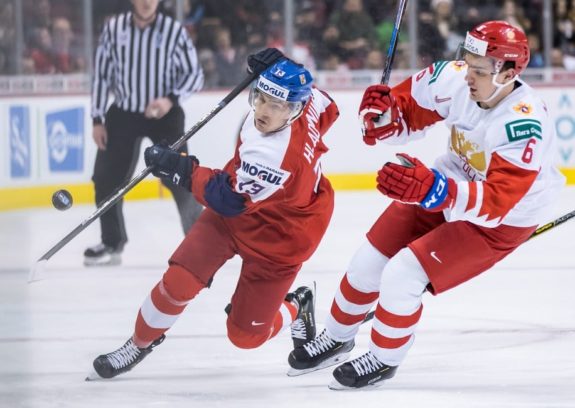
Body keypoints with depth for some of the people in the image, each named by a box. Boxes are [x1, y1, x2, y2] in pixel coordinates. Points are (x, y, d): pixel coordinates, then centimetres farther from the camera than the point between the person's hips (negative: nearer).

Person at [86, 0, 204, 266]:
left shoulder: (173, 30, -11)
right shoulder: (114, 28, -5)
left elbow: (194, 74, -6)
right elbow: (101, 73, 2)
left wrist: (172, 99, -23)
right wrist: (97, 120, -1)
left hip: (164, 113, -3)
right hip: (123, 113, 3)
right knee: (106, 179, 1)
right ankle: (112, 244, 18)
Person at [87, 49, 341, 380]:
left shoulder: (279, 155, -41)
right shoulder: (308, 105, -19)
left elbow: (227, 198, -29)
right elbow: (327, 108, 6)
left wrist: (179, 168, -21)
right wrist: (278, 66, 0)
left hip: (277, 239, -7)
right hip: (234, 209, 7)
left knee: (246, 334, 3)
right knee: (178, 282, -7)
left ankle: (296, 308, 35)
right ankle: (142, 342, 18)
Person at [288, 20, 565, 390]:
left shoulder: (526, 126, -37)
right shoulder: (455, 78, -22)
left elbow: (494, 203, -40)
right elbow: (406, 112, -6)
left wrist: (430, 188, -53)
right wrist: (382, 117, -30)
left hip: (504, 219, -6)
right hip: (449, 184, 6)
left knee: (402, 276, -15)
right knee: (369, 262, 9)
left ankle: (384, 360, 13)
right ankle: (337, 339, 37)